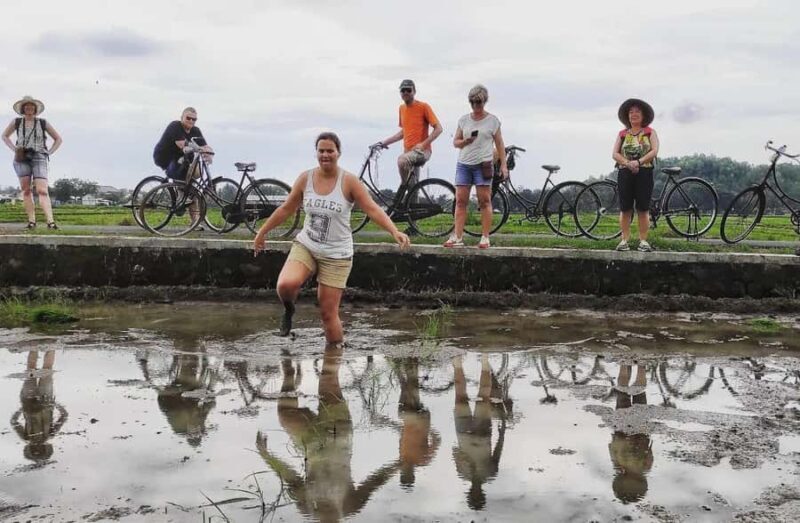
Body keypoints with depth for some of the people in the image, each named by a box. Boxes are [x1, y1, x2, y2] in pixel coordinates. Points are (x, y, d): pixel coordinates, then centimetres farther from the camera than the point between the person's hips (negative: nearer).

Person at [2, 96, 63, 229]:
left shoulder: (43, 123, 6)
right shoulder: (16, 122, 9)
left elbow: (58, 139, 15)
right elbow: (4, 136, 25)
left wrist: (48, 153, 5)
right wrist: (14, 149, 10)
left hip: (39, 158, -2)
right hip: (22, 159, 2)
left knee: (42, 191, -15)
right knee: (26, 190, -3)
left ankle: (50, 221, -26)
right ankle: (31, 221, -1)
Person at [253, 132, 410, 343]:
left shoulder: (349, 182, -10)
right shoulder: (305, 178, 0)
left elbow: (372, 209, -16)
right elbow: (286, 209, 11)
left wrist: (394, 231, -31)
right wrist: (262, 232, 16)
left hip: (336, 255, -2)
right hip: (305, 246, 2)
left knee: (329, 313, -2)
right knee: (285, 285, -25)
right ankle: (289, 310, 10)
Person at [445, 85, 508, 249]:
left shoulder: (493, 120, 5)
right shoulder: (464, 119, 12)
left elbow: (499, 144, 6)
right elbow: (455, 142, 13)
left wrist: (503, 165, 0)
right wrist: (465, 141, -9)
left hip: (483, 164, -3)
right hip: (464, 164, 3)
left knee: (485, 201, -5)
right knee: (460, 201, -2)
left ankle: (485, 238, -2)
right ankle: (457, 237, -1)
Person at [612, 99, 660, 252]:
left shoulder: (650, 132, 9)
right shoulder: (622, 134, 13)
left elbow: (654, 151, -5)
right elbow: (615, 153, 3)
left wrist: (639, 162, -18)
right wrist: (628, 163, -15)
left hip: (644, 172, -1)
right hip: (625, 173, 2)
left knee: (643, 209, -2)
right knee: (625, 209, -1)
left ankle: (643, 240, 1)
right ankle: (624, 240, 3)